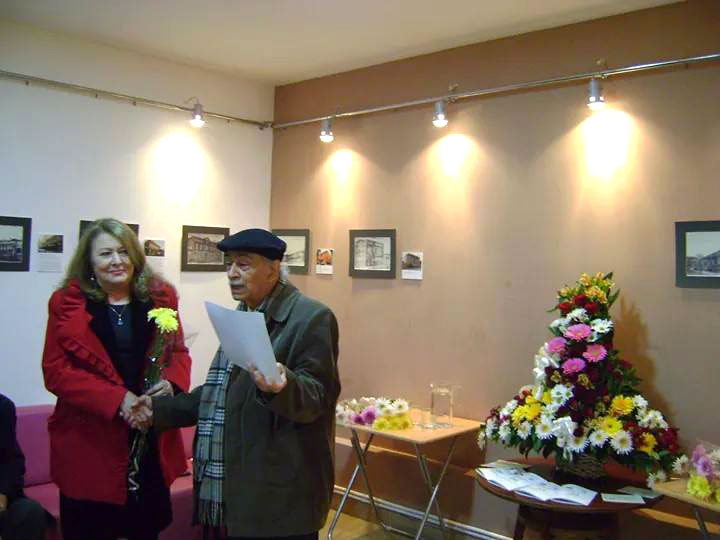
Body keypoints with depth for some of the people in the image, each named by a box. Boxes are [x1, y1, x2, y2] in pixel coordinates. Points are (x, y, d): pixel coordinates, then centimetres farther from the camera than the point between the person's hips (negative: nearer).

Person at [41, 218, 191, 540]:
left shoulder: (160, 297, 3)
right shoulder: (67, 303, -4)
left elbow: (178, 351, 10)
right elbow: (55, 371, -8)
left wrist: (172, 382, -13)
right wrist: (118, 399, -19)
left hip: (152, 441, 3)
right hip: (90, 444, -2)